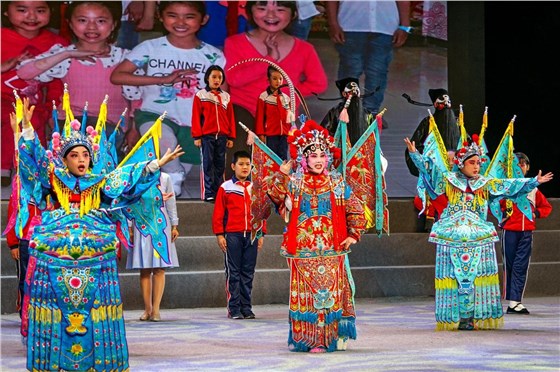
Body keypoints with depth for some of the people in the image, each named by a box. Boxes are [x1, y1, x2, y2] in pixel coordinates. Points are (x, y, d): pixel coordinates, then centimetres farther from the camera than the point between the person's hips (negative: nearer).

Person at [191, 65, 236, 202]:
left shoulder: (226, 96, 13)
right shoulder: (200, 95, 4)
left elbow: (230, 117, 13)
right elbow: (196, 117, 1)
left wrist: (231, 137, 8)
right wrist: (197, 136, -5)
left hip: (222, 136, 3)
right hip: (207, 135, -3)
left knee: (220, 164, 4)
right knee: (208, 164, -4)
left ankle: (219, 192, 7)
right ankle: (209, 193, -5)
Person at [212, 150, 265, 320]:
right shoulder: (225, 188, 1)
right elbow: (218, 213, 0)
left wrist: (261, 234, 9)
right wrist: (219, 235, -5)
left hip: (252, 235, 3)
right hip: (232, 235, -3)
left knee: (248, 273, 6)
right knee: (233, 273, 0)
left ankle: (246, 307, 11)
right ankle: (234, 309, 2)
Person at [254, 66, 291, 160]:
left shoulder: (286, 98, 12)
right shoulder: (263, 97, -1)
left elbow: (289, 118, 15)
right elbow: (259, 118, -2)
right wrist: (261, 135, -7)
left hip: (284, 135, 4)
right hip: (270, 136, -4)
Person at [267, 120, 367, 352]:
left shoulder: (337, 184, 7)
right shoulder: (294, 183, 5)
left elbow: (355, 210, 10)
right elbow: (275, 196, -11)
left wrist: (354, 235, 4)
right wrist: (281, 176, -18)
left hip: (332, 250, 1)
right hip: (303, 250, -1)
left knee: (330, 293, -1)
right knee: (306, 293, -3)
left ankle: (329, 338, 3)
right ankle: (307, 339, 2)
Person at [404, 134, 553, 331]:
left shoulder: (487, 184, 12)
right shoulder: (448, 180, 7)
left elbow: (511, 185, 11)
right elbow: (429, 168, 2)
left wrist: (534, 182, 6)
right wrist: (415, 154, -9)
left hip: (479, 237, 2)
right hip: (452, 237, -2)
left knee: (477, 276, -2)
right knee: (454, 276, -3)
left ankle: (476, 316, 1)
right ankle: (454, 318, -2)